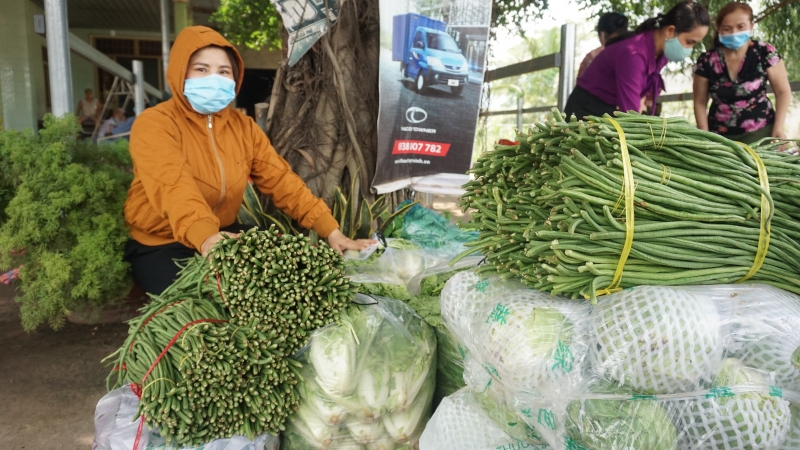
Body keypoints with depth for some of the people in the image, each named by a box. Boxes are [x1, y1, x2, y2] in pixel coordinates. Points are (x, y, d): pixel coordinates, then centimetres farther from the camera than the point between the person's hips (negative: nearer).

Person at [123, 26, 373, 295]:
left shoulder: (243, 127, 1)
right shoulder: (153, 124, -17)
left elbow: (280, 180, -4)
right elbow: (174, 187, -35)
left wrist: (332, 232, -14)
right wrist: (205, 237, -56)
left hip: (225, 235, 5)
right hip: (160, 246, -4)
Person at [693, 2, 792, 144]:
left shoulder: (765, 53, -6)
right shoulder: (706, 61, -5)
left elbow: (783, 92, 2)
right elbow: (700, 102, 2)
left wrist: (778, 127, -8)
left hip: (759, 131, -1)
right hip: (719, 136, 1)